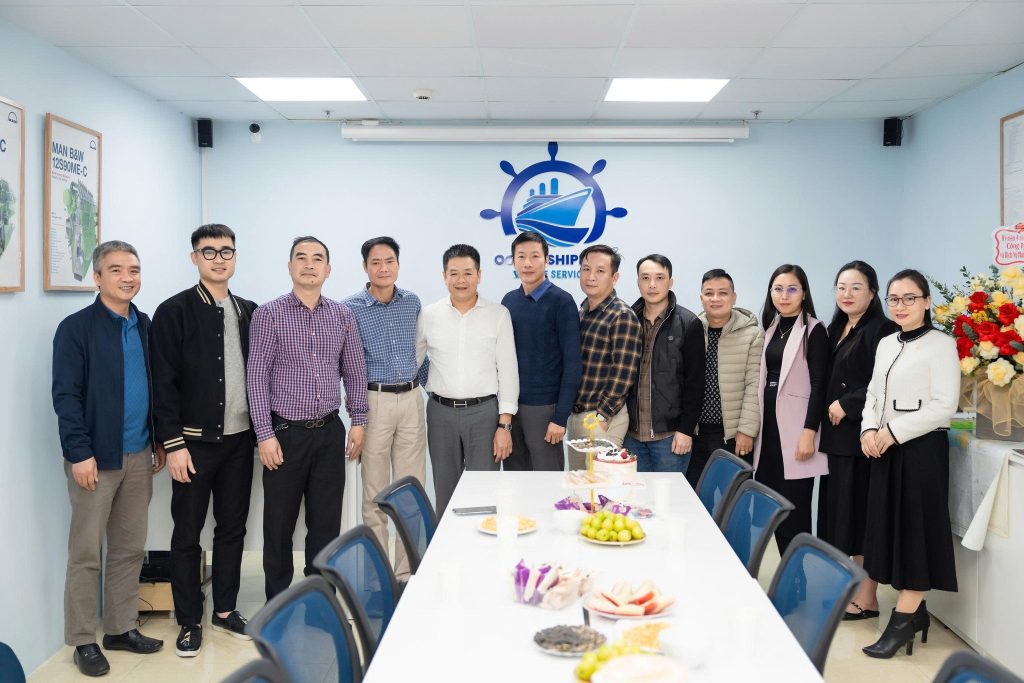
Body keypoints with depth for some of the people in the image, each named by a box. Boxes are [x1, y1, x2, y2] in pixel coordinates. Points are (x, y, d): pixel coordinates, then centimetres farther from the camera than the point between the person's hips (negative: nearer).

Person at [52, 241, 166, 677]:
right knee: (86, 552, 4)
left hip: (138, 456, 6)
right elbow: (65, 396, -12)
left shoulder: (145, 326, 9)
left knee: (130, 548, 13)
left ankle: (122, 628, 25)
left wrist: (160, 441, 12)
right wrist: (79, 453, -17)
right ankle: (84, 641, 16)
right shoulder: (76, 328, -8)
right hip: (96, 457, -5)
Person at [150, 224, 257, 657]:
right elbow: (163, 384, -9)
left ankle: (225, 610, 27)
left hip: (239, 440, 5)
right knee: (187, 533, 7)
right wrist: (173, 444, -13)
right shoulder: (174, 312, -6)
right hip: (194, 441, -4)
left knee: (232, 528, 13)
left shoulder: (248, 312, 8)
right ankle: (189, 621, 20)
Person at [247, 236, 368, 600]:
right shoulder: (268, 314, -4)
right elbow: (257, 377, -6)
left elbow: (354, 371, 12)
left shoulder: (343, 315, 6)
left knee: (327, 522, 8)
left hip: (329, 433, 3)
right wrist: (265, 434, -11)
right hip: (285, 433, -3)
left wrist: (358, 420, 7)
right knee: (279, 523, 7)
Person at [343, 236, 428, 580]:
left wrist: (422, 379, 12)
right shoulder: (351, 308, -4)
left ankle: (407, 569, 16)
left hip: (411, 400, 4)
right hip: (374, 401, -3)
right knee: (375, 491, 3)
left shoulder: (413, 302, 8)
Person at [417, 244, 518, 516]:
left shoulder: (498, 314, -1)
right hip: (441, 413, 2)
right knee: (445, 493, 11)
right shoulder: (429, 315, 4)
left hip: (484, 412, -2)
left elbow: (508, 371, -1)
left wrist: (505, 424, -6)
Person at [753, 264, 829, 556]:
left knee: (794, 510, -4)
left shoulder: (814, 329, -5)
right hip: (768, 423, 6)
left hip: (795, 428, -6)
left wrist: (809, 432, -17)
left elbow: (819, 384, -10)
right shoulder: (770, 327, 14)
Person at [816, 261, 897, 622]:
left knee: (860, 511, -3)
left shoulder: (882, 330, -9)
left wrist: (847, 405, -14)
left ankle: (866, 598, 7)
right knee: (840, 509, 10)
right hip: (836, 434, 8)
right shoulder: (835, 330, 14)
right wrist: (828, 411, 6)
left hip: (862, 434, -8)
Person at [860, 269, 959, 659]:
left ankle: (904, 619, 2)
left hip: (921, 448, -7)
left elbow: (944, 405, -14)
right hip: (885, 448, 7)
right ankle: (914, 609, 20)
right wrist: (869, 430, -2)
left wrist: (894, 432, -16)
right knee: (890, 526, 9)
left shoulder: (941, 345, -8)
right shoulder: (886, 344, 13)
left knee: (915, 529, -3)